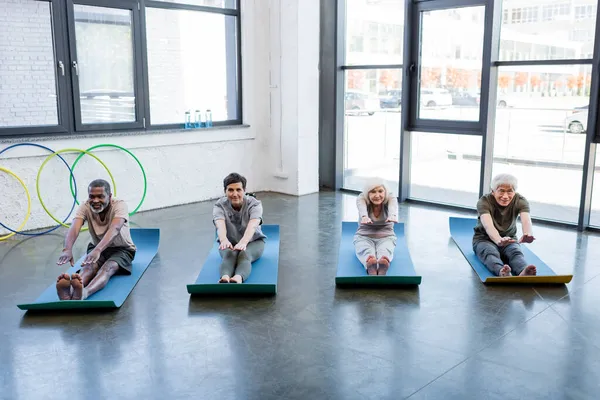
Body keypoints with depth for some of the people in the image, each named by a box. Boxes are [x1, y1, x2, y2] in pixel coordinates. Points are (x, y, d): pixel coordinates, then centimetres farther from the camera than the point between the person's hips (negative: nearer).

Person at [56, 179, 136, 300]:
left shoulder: (119, 205, -24)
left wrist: (97, 250, -61)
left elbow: (114, 229, -42)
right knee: (89, 266, -33)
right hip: (96, 248, 3)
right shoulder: (85, 207, -14)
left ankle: (83, 294, -67)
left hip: (122, 249, -3)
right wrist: (67, 249, -55)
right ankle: (69, 293, -65)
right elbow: (74, 228, -32)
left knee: (108, 267, -37)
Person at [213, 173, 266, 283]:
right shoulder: (220, 205, -18)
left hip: (253, 241, -1)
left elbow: (252, 225, -40)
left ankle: (238, 278, -65)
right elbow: (220, 225, -38)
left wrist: (243, 242, -60)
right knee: (229, 254, -35)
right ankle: (224, 278, -64)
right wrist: (224, 240, -60)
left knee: (244, 254, -37)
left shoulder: (254, 204, -21)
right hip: (230, 242, 1)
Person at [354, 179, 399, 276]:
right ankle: (371, 269, -67)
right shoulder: (362, 198, -13)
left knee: (385, 251, -36)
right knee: (366, 251, -35)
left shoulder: (391, 198, -12)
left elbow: (393, 208, -37)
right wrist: (364, 217, -62)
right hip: (364, 236, 0)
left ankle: (382, 270, -68)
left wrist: (393, 216, -62)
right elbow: (362, 208, -38)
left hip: (386, 237, 0)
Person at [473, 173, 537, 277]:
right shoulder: (484, 201, -22)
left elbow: (526, 220, -34)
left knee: (516, 253, -31)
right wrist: (499, 240, -64)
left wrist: (528, 234, -60)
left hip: (509, 239, 2)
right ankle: (501, 273, -67)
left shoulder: (520, 201, -13)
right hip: (484, 239, -2)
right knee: (491, 253, -36)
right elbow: (488, 225, -40)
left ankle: (523, 273, -63)